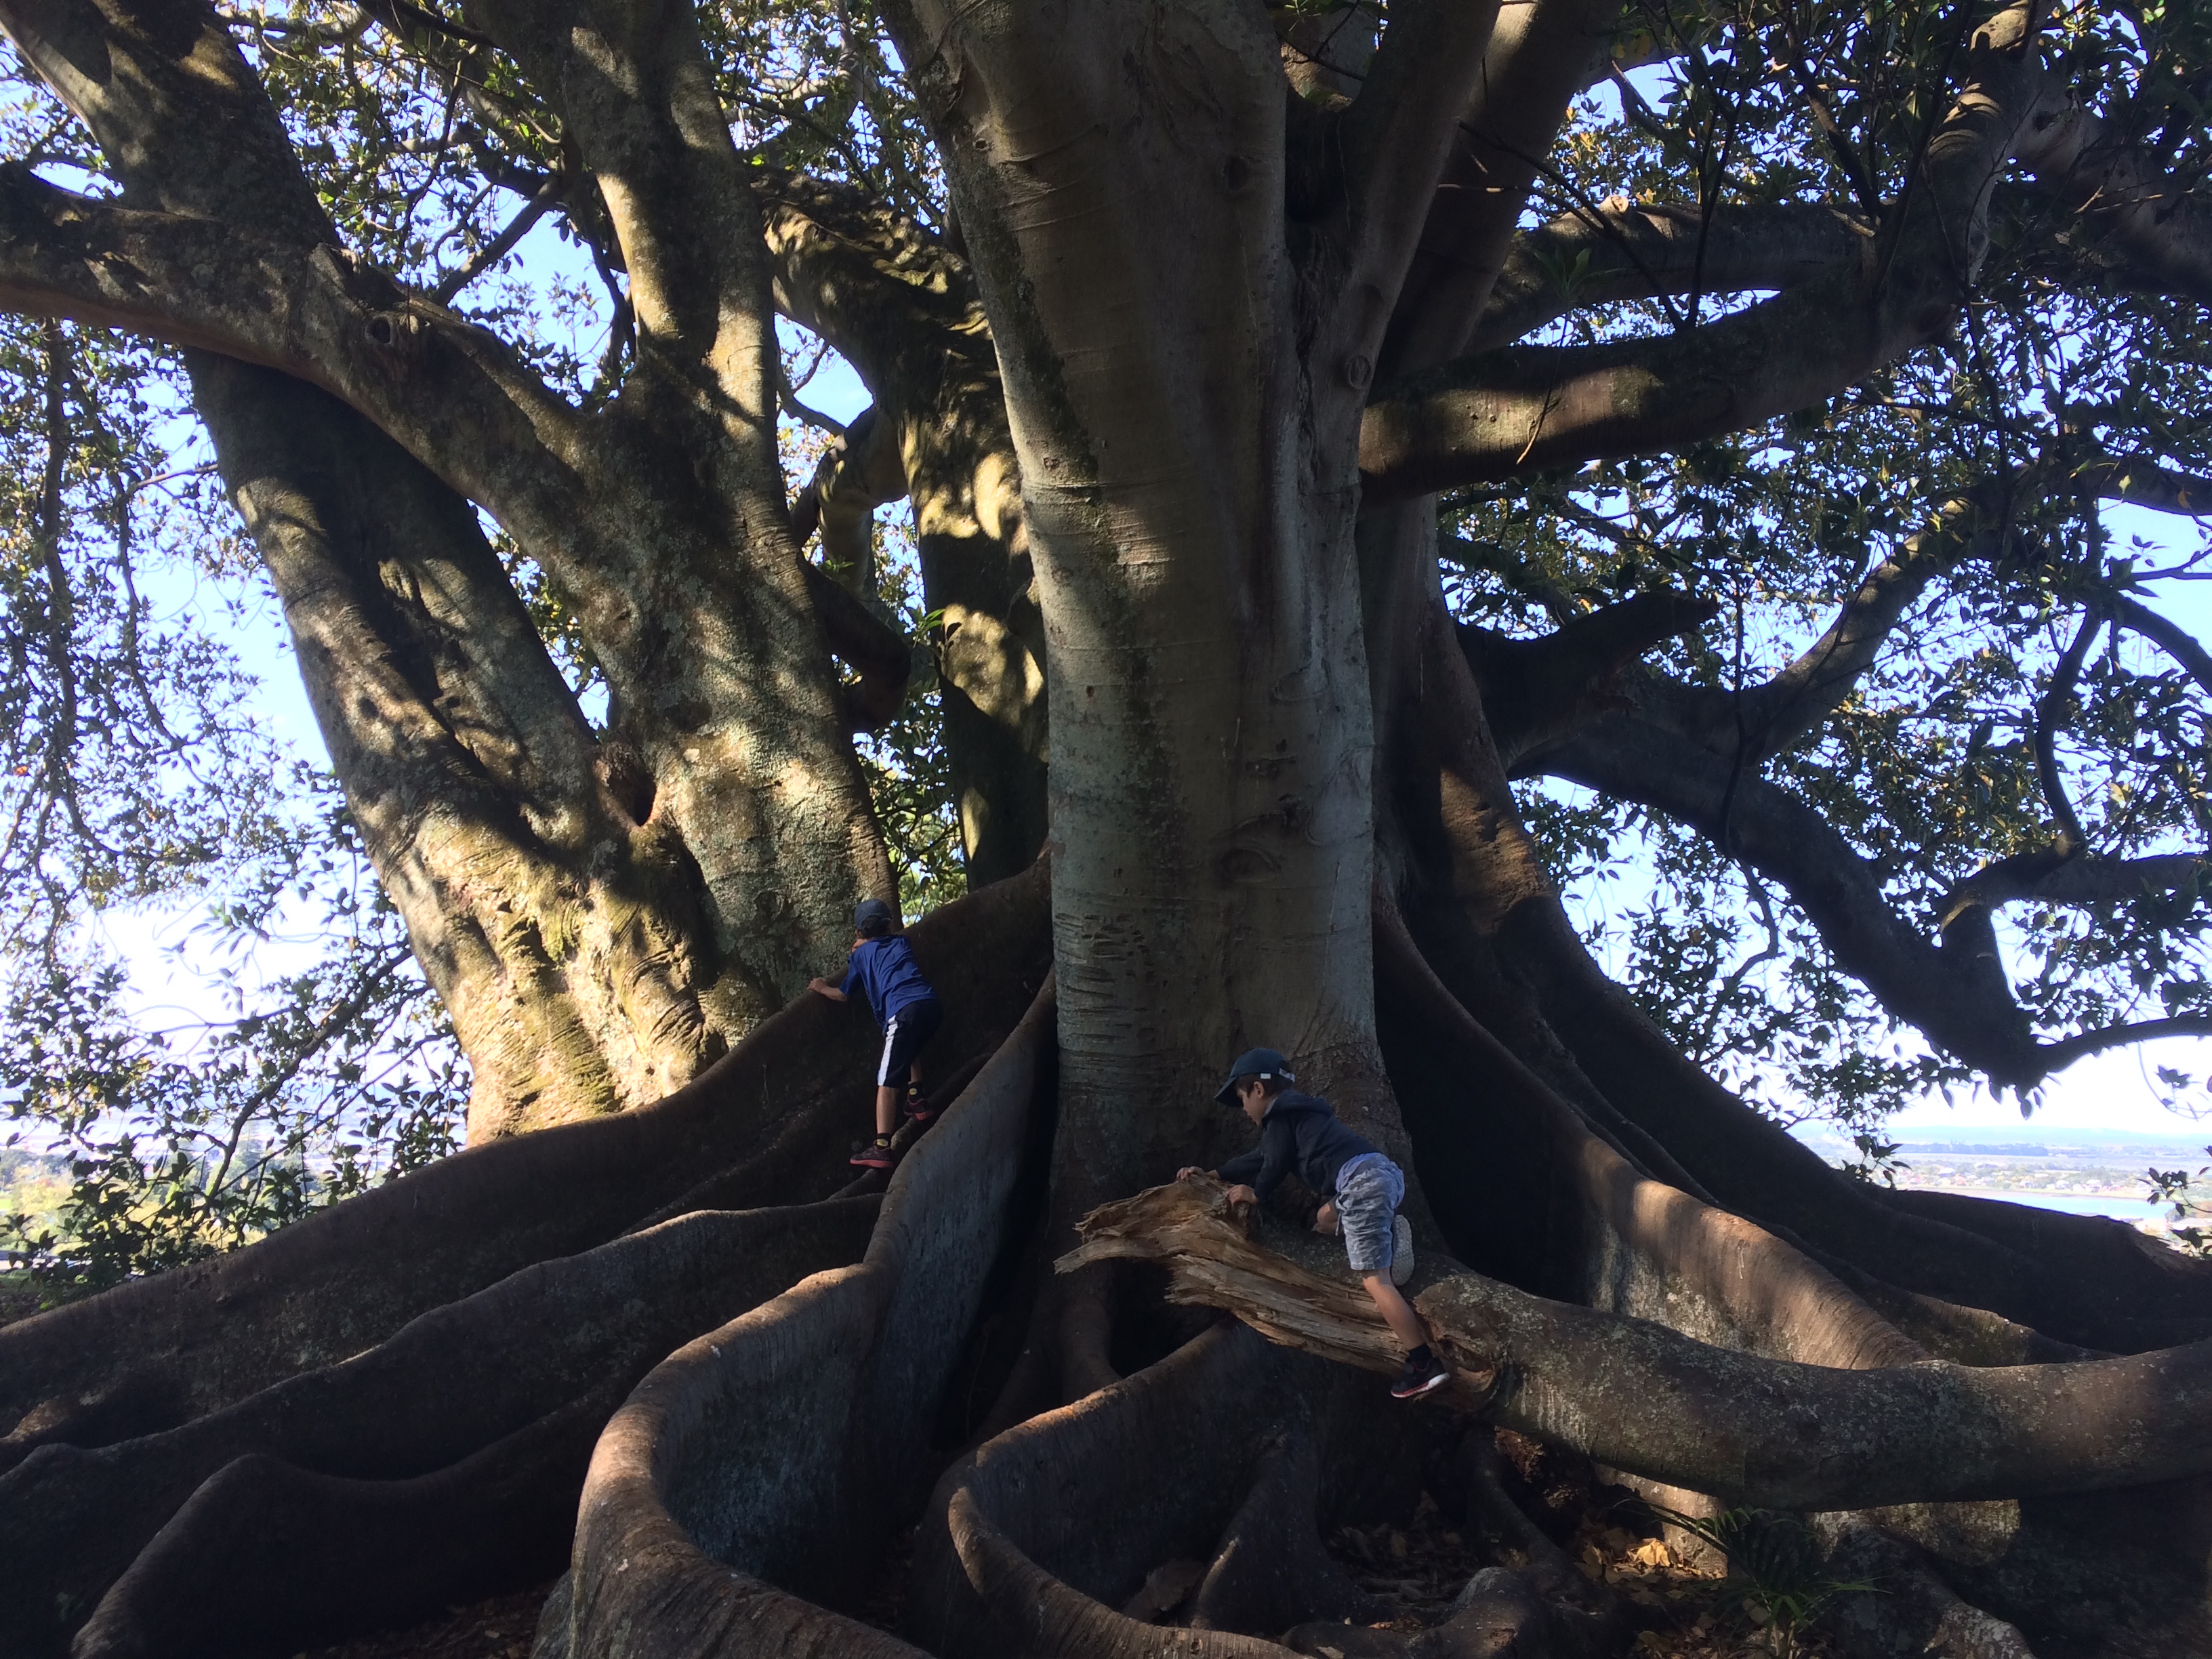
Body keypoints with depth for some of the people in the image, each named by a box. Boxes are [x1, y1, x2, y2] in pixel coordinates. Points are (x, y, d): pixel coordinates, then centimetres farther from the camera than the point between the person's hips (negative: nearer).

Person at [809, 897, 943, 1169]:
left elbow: (843, 995, 28)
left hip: (903, 1013, -5)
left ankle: (881, 1148, -13)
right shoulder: (901, 943, 30)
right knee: (912, 1047, 38)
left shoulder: (861, 955, 19)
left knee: (887, 1082, -5)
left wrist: (822, 988, 46)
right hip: (932, 1006, 5)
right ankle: (916, 1099, 28)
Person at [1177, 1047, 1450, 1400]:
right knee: (1324, 1219, 29)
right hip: (1386, 1174, 10)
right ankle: (1389, 1233, 4)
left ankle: (1425, 1365, -18)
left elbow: (1275, 1165, 5)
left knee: (1374, 1280, -10)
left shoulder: (1279, 1116, 3)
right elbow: (1261, 1157, 40)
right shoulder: (1297, 1112, 32)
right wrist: (1212, 1175, 44)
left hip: (1361, 1183, -10)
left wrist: (1255, 1194, 25)